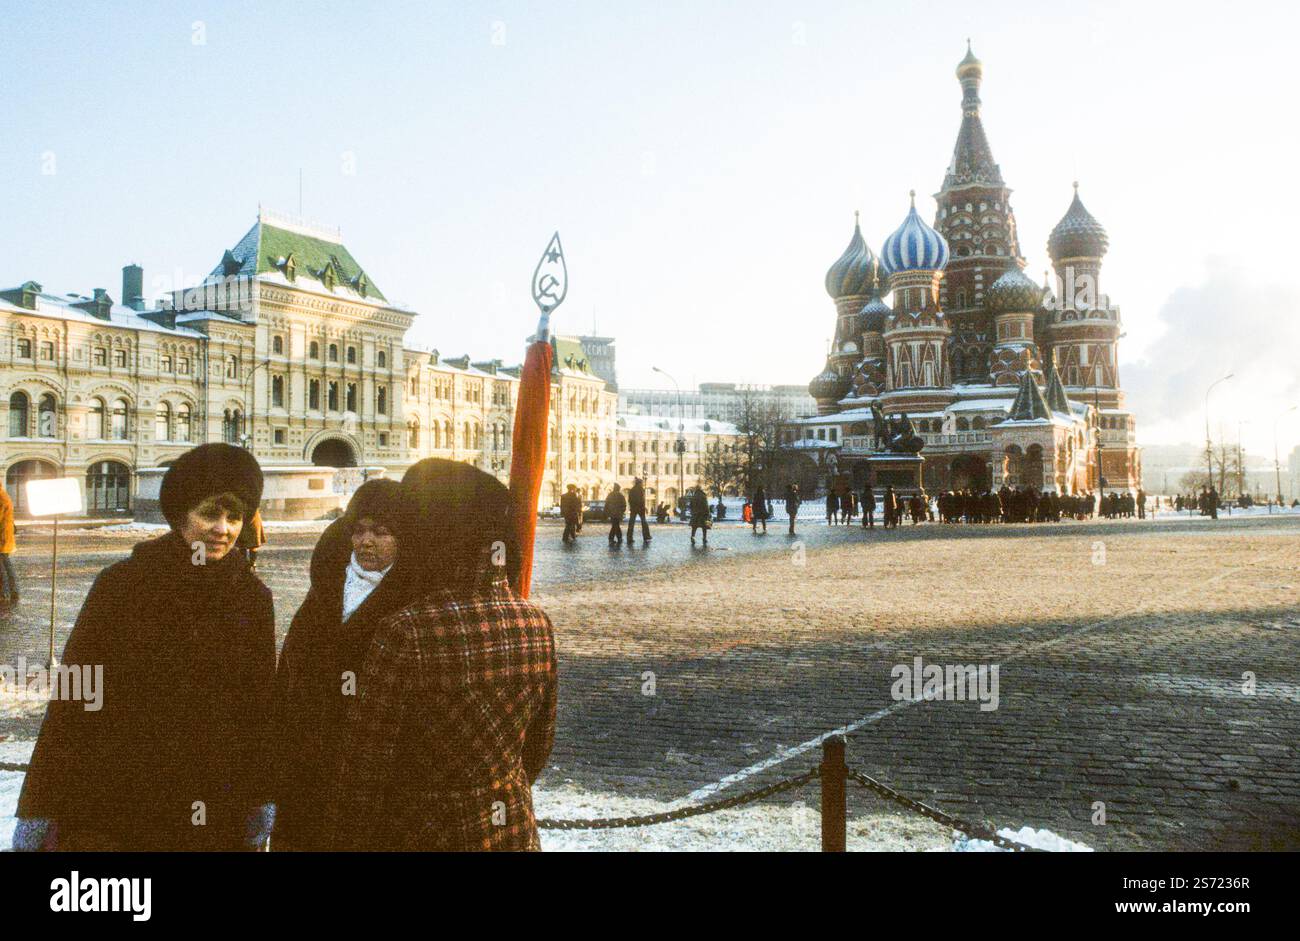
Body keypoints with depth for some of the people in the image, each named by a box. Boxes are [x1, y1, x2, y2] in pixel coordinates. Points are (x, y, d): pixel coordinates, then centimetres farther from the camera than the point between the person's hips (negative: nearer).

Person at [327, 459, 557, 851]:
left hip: (424, 834, -4)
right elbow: (539, 744, 5)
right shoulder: (537, 623, -8)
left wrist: (347, 840, -2)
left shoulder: (405, 633, -24)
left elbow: (366, 762, -16)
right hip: (517, 830, 5)